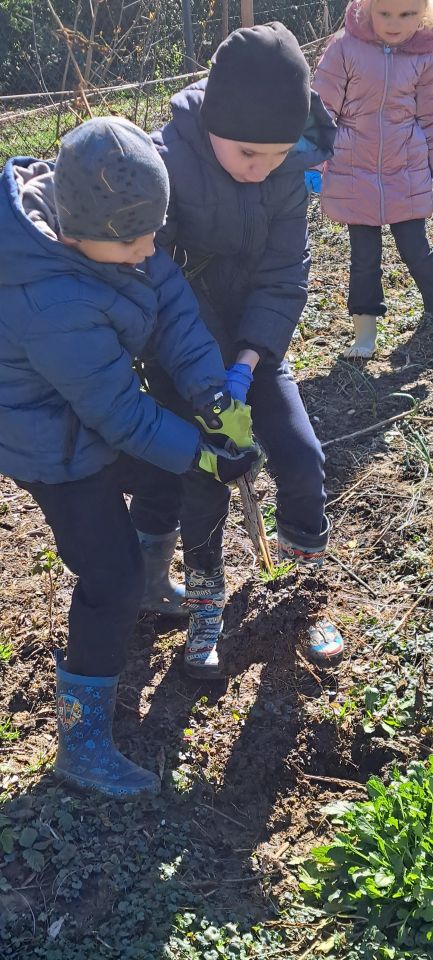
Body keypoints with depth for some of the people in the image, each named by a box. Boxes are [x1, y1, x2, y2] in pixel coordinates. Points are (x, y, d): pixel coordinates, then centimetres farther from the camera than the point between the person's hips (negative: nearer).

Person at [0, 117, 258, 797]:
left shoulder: (97, 213, -17)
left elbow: (168, 295, -15)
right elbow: (118, 412, -28)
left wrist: (215, 394, -23)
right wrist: (201, 455, -19)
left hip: (100, 414, 9)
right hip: (60, 449, -9)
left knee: (165, 479, 25)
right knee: (112, 580, -4)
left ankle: (147, 583, 52)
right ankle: (82, 739, 12)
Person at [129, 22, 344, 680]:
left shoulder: (290, 170, -13)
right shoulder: (162, 164, -27)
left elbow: (283, 279, -12)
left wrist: (246, 363, -25)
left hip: (255, 338, 3)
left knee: (301, 459, -2)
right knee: (202, 482, 0)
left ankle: (305, 553, 30)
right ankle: (205, 596, 28)